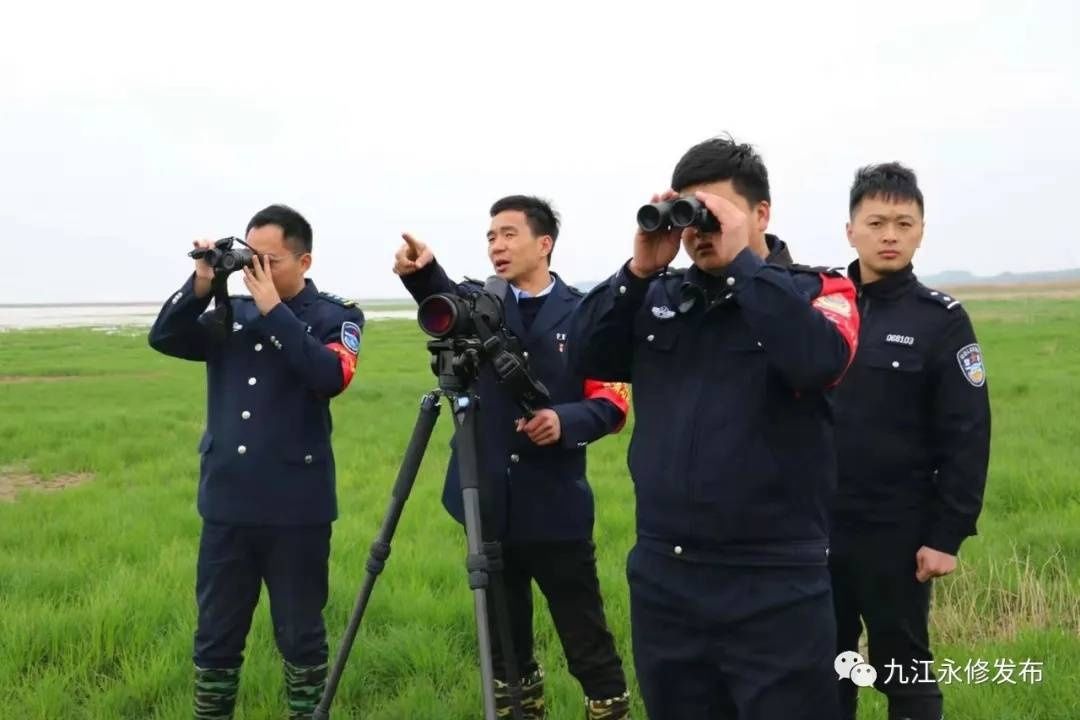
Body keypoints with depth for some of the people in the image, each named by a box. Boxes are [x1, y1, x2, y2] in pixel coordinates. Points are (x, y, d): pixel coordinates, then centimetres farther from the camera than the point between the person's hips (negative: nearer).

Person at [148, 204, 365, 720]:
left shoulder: (335, 316, -2)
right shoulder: (230, 314, 8)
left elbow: (331, 377, -20)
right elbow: (163, 339, -2)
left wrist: (274, 310, -19)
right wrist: (200, 285, -16)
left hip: (297, 509, -3)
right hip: (226, 505, 4)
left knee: (300, 636, 9)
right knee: (216, 637, 12)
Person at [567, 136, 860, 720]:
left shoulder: (817, 291, -2)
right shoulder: (660, 296, 10)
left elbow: (821, 362, -22)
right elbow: (586, 356, 1)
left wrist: (740, 261, -17)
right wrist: (640, 269, -9)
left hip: (774, 587, -4)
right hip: (662, 577, 5)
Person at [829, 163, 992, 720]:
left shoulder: (941, 319, -5)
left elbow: (967, 436, -8)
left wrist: (947, 535, -12)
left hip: (895, 532, -3)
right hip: (816, 527, 3)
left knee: (904, 672, 10)